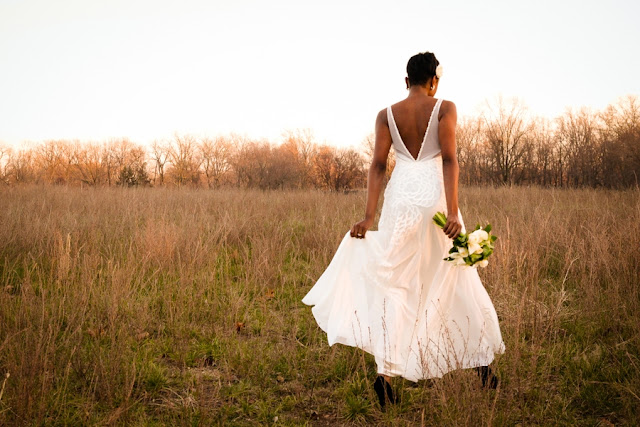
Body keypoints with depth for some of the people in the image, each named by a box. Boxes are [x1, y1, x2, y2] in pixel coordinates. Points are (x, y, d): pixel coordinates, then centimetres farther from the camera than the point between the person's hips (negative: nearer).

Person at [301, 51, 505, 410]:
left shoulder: (387, 115, 5)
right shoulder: (445, 109, -2)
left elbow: (378, 166, -1)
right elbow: (449, 159, -12)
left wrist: (369, 217, -2)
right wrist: (453, 212, -18)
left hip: (400, 198, 2)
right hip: (434, 195, -1)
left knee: (394, 284, 6)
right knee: (455, 280, 11)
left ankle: (385, 370, -4)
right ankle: (483, 361, 23)